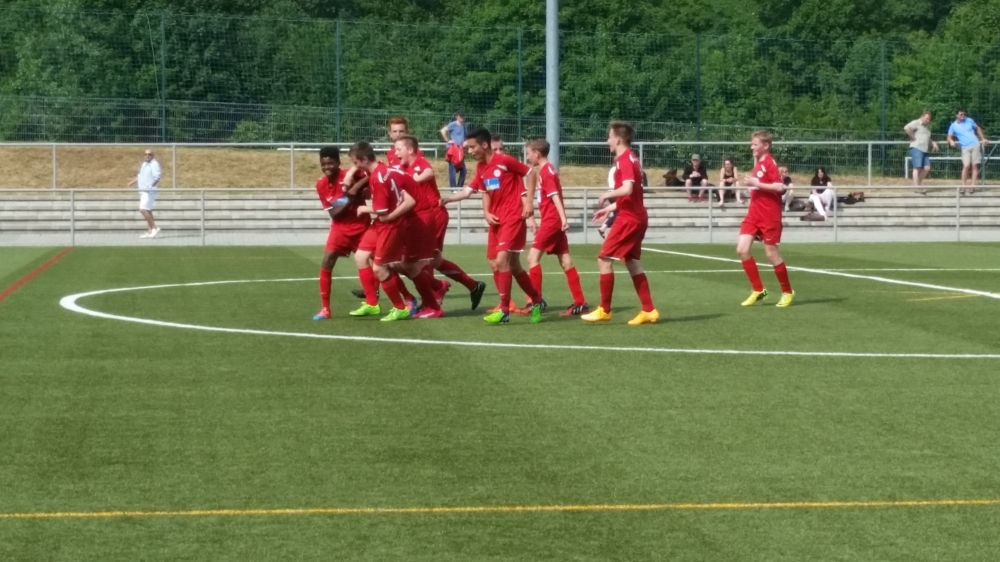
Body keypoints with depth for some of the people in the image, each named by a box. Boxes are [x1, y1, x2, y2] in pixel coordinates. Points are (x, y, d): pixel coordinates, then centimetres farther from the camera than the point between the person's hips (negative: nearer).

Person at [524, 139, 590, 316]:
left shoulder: (546, 171, -11)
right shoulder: (547, 170, 17)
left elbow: (555, 196, -21)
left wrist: (563, 219, -29)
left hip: (551, 221, -10)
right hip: (555, 221, 10)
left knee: (533, 257, -9)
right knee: (565, 261, 7)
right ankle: (580, 303, 7)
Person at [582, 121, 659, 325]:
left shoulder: (625, 160, -15)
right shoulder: (629, 159, 15)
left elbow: (627, 189, -29)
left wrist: (606, 195, -15)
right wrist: (609, 208, 22)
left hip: (629, 218, -10)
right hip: (636, 217, 10)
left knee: (604, 259, -5)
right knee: (632, 263, 12)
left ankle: (604, 310, -1)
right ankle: (648, 310, 11)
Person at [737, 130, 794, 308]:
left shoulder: (770, 163, -14)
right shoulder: (758, 163, 12)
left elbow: (779, 187, -24)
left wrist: (756, 183, -25)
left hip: (769, 216, -8)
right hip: (754, 213, 8)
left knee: (771, 254, 0)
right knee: (742, 250, -4)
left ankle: (788, 292, 19)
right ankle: (758, 290, 6)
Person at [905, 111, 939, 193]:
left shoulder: (927, 127, 24)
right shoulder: (916, 123, -3)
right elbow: (906, 128, -22)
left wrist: (933, 143, 17)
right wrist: (913, 137, -14)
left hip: (925, 150, 9)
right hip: (916, 148, -9)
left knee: (927, 168, 1)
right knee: (917, 168, -10)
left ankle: (918, 184, 12)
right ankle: (916, 188, -10)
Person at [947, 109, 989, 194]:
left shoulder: (969, 120, 8)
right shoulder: (953, 126, 3)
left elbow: (978, 128, 21)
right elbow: (949, 137, 2)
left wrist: (983, 139, 17)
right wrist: (951, 141, -21)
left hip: (975, 145, 2)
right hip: (965, 148, -2)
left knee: (975, 165, -3)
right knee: (966, 165, -17)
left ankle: (973, 186, -1)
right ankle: (963, 186, -11)